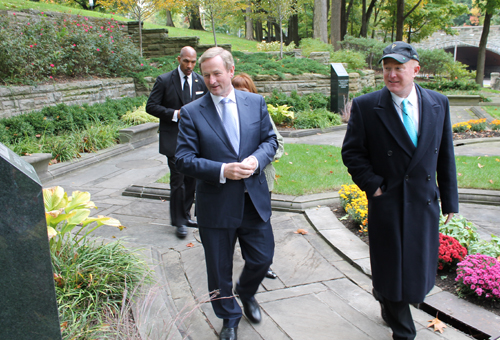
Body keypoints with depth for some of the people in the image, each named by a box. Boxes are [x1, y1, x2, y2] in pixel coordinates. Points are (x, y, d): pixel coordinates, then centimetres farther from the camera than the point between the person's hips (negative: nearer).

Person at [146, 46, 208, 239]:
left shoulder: (200, 81, 7)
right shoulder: (164, 80, -4)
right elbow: (151, 106, -6)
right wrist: (175, 114, -17)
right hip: (173, 138, -4)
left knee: (191, 180, 11)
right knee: (178, 181, -4)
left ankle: (185, 215, 27)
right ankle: (178, 221, 9)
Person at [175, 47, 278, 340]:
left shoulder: (256, 102, 2)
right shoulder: (192, 112, -7)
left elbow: (270, 140, 6)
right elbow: (184, 159, -10)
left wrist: (257, 159, -16)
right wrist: (222, 171, -24)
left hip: (255, 200, 2)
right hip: (216, 204, -2)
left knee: (262, 258, 14)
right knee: (220, 270, 12)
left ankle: (246, 293, 49)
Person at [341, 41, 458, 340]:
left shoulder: (439, 103, 2)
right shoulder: (366, 106, -9)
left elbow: (445, 155, 7)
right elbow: (351, 153, -3)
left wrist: (449, 200, 8)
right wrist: (374, 186, -11)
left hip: (426, 202, 4)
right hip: (388, 203, -3)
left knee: (420, 267, 16)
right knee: (392, 267, 8)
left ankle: (388, 300, 48)